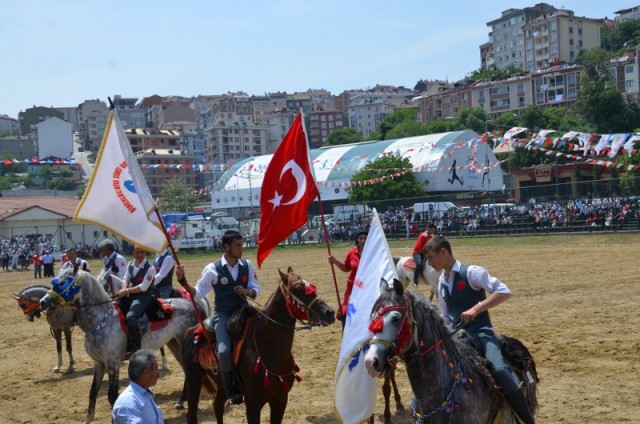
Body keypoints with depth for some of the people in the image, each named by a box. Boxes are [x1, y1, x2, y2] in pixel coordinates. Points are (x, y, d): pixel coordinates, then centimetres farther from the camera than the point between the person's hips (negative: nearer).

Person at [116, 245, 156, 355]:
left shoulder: (150, 268, -13)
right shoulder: (130, 265, 8)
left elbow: (144, 287, -18)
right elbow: (125, 279, 5)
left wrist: (126, 291, -20)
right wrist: (123, 289, -17)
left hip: (143, 297, -8)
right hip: (130, 295, 8)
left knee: (130, 317, -32)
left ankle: (136, 346, -17)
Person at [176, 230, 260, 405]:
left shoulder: (247, 265, 3)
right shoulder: (213, 269, -5)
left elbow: (256, 289, 9)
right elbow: (197, 293, -1)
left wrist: (247, 291, -14)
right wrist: (182, 281, -16)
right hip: (223, 315, -3)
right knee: (224, 351, -24)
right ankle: (232, 391, -2)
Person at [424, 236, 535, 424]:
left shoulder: (471, 272, -7)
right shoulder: (441, 283, 15)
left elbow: (504, 291, -17)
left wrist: (476, 308, -23)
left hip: (480, 333, -7)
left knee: (499, 369, -32)